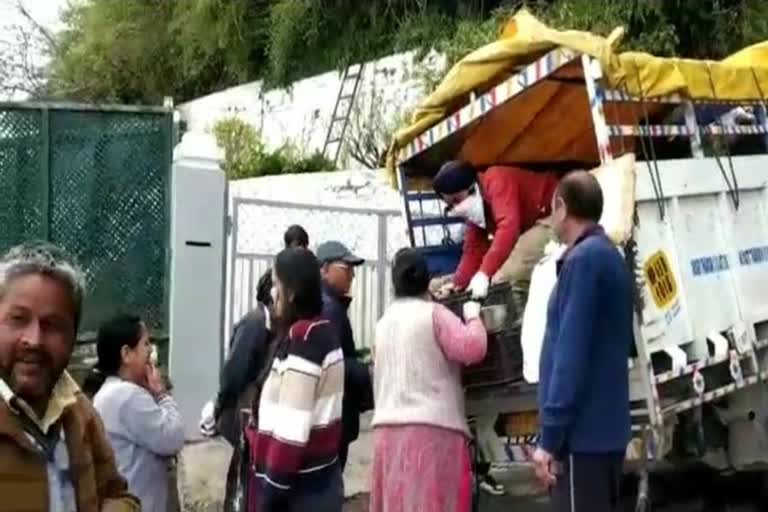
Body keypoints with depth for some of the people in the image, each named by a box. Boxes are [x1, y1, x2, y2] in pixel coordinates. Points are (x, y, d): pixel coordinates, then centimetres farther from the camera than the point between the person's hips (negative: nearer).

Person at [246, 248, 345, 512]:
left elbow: (293, 425, -21)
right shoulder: (324, 333, 11)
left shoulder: (303, 338, -17)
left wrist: (273, 488, -17)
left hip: (299, 489, -9)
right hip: (319, 480, 9)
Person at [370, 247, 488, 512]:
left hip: (388, 427, 7)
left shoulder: (384, 322, 15)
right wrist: (473, 316, 2)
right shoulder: (434, 314, -5)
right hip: (433, 426, -6)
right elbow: (473, 348, -13)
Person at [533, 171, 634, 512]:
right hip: (604, 431, 9)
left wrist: (549, 438, -17)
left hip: (582, 435, -9)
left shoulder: (583, 260, -13)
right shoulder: (610, 257, 15)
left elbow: (572, 355, -19)